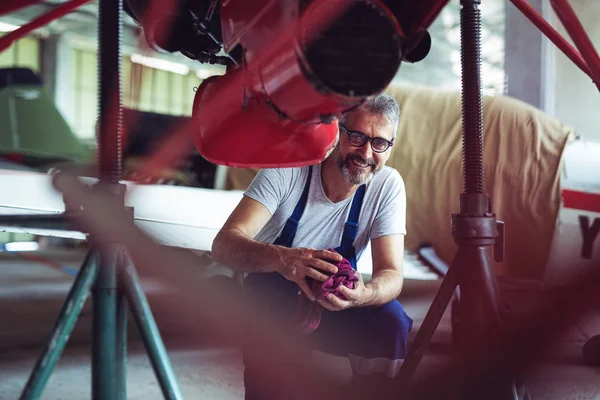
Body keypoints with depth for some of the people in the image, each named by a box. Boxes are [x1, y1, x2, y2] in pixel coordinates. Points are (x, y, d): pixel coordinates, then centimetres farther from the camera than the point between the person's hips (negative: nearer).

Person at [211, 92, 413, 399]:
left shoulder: (388, 186, -10)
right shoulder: (288, 169, -17)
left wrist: (363, 294, -42)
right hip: (268, 300, -2)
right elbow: (224, 244, -27)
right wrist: (282, 258, -50)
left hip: (336, 304, 3)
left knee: (393, 322, -26)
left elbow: (391, 273, -15)